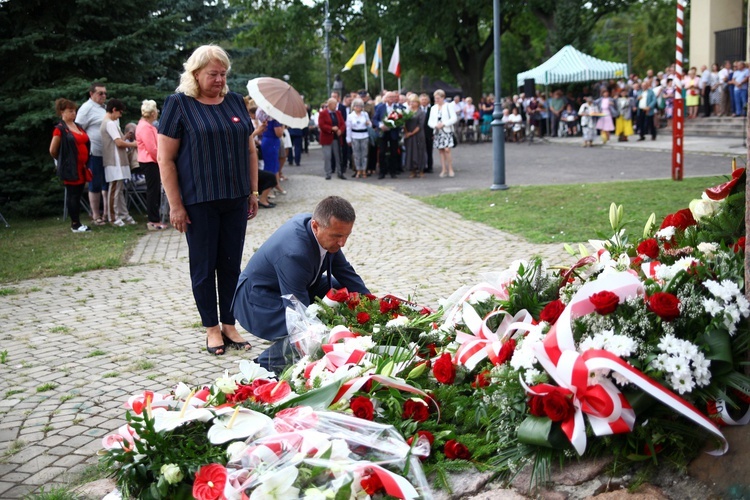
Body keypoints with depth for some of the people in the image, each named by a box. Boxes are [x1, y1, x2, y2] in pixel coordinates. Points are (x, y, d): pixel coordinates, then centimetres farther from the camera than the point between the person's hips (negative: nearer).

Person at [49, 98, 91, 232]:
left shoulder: (79, 127, 15)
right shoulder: (60, 129, -7)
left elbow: (86, 144, 22)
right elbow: (52, 150, -4)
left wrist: (86, 163, 13)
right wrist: (63, 161, 9)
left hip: (82, 167, 7)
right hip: (70, 168, -7)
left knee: (78, 194, 9)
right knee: (72, 194, -3)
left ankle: (77, 223, 15)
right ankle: (75, 224, 1)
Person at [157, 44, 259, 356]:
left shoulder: (235, 102, 10)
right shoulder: (179, 104, -5)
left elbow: (249, 149, 16)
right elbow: (165, 159, -7)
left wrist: (253, 191, 10)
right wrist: (175, 205, -11)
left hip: (235, 199, 4)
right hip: (199, 201, -4)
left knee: (231, 264, 9)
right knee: (204, 266, 5)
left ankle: (229, 324, 20)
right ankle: (212, 328, 17)